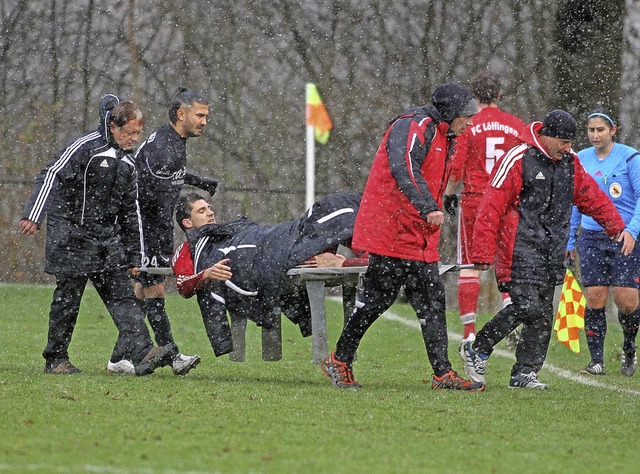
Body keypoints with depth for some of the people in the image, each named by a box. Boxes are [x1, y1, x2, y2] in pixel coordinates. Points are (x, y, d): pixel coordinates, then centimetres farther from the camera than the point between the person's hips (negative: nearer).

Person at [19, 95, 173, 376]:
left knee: (121, 294, -6)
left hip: (108, 238, 7)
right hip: (72, 235, -7)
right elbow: (51, 176, -18)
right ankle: (55, 360, 8)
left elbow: (130, 212, 21)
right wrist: (33, 216, -30)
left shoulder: (127, 163, 15)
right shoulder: (86, 147, -9)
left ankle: (140, 351, -17)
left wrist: (133, 257, 20)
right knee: (68, 298, -2)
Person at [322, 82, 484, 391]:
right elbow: (404, 168, -31)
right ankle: (340, 361, 9)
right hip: (390, 233, -10)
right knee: (378, 298, -5)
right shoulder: (413, 127, -13)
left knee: (432, 302, 4)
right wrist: (428, 208, -42)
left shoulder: (441, 136, 20)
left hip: (420, 239, 10)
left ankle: (443, 374, 3)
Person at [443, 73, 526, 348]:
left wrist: (448, 194, 9)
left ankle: (469, 333, -1)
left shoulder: (468, 126, -4)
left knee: (469, 268, 3)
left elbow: (456, 170, -7)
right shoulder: (517, 126, 3)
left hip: (474, 201, -2)